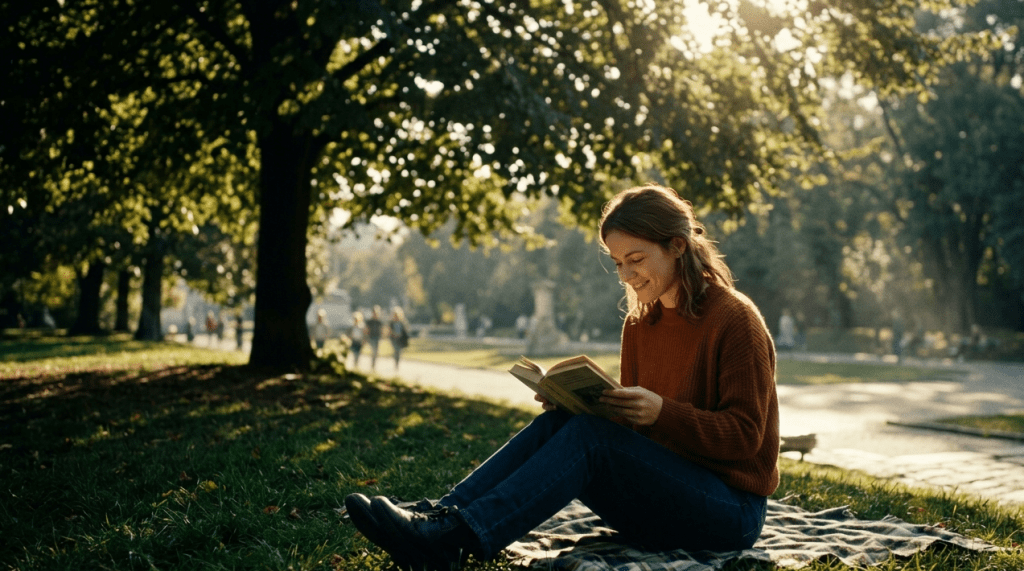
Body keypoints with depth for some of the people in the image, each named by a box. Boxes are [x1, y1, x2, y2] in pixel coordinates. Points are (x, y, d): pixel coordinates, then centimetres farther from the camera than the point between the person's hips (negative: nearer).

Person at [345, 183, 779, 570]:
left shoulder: (734, 320, -13)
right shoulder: (639, 324, 8)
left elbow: (744, 436, -15)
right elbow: (628, 426, 11)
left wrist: (661, 412, -29)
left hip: (732, 511, -6)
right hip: (665, 487, 6)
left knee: (587, 435, -27)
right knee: (555, 422, -14)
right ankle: (439, 516, -26)